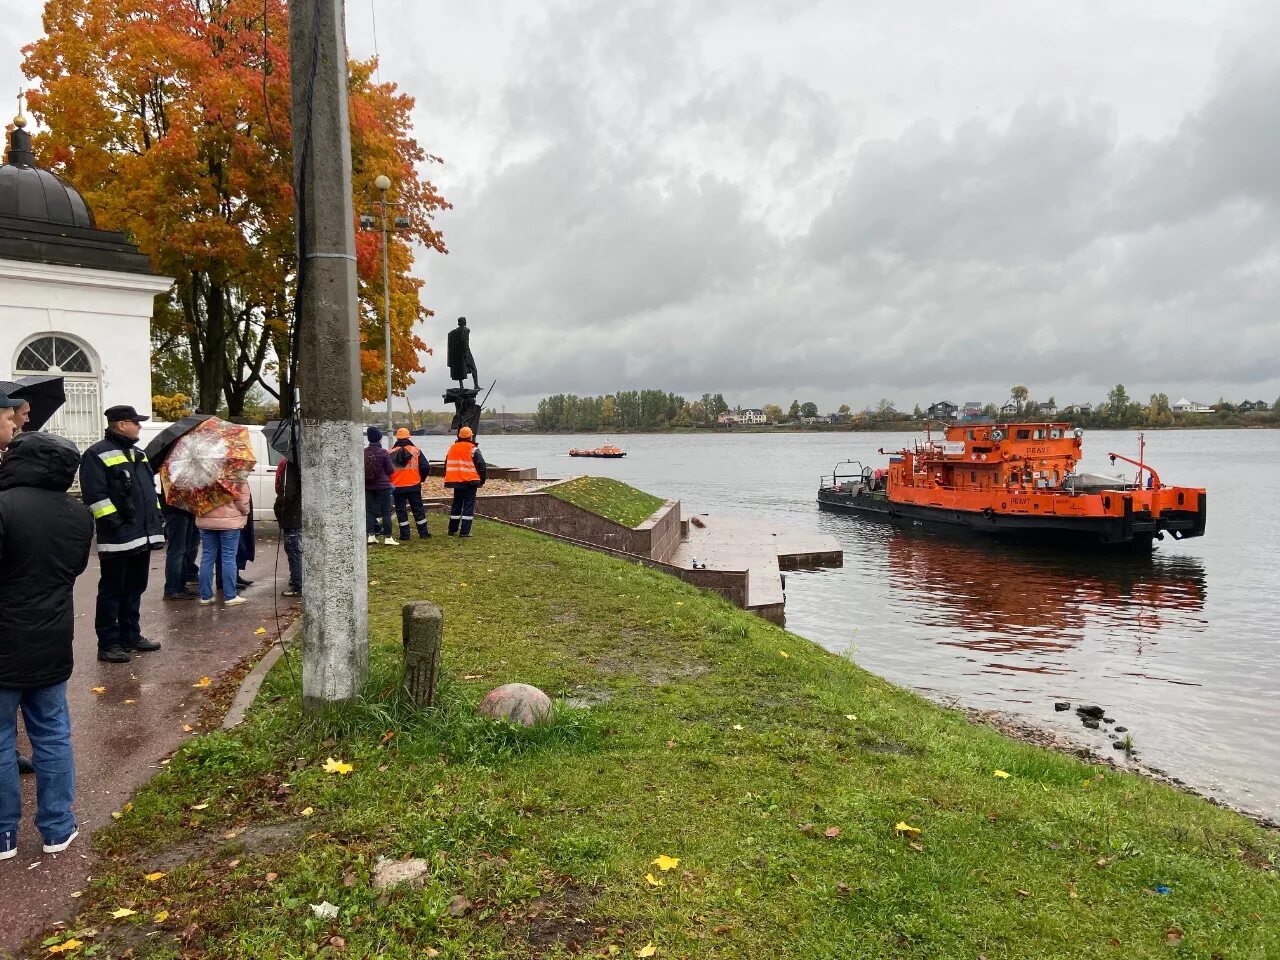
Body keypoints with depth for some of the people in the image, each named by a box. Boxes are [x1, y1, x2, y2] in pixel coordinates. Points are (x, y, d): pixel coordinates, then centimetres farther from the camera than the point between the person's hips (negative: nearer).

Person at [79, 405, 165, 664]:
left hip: (142, 536, 9)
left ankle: (131, 635, 26)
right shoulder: (98, 454, -9)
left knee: (134, 589, 16)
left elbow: (150, 489, 25)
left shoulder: (138, 454, 19)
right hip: (118, 538, -9)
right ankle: (108, 644, 4)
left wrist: (156, 520, 17)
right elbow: (95, 496, -17)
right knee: (112, 592, -2)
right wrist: (114, 523, -21)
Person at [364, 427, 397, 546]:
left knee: (370, 511, 12)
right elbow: (390, 470, -8)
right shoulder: (383, 453, -13)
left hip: (368, 486, 4)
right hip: (383, 486, -4)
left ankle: (371, 535, 11)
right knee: (386, 512, 1)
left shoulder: (363, 452, -2)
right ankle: (387, 537, 0)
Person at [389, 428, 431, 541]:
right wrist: (421, 479, 11)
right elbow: (425, 467, -5)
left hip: (397, 487, 0)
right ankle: (423, 533, 11)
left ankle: (404, 535, 4)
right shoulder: (416, 451, -2)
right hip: (414, 485, 1)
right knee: (418, 509, 9)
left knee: (401, 510, 6)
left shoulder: (391, 453, -3)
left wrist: (390, 481, 14)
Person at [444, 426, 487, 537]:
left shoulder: (452, 448, 10)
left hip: (456, 482, 5)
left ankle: (452, 529, 20)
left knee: (456, 504, 16)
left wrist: (450, 479, 26)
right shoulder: (473, 449, -7)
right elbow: (482, 466, -9)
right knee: (469, 505, -1)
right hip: (470, 482, -5)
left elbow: (447, 465, 18)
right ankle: (464, 531, -6)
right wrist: (482, 481, 2)